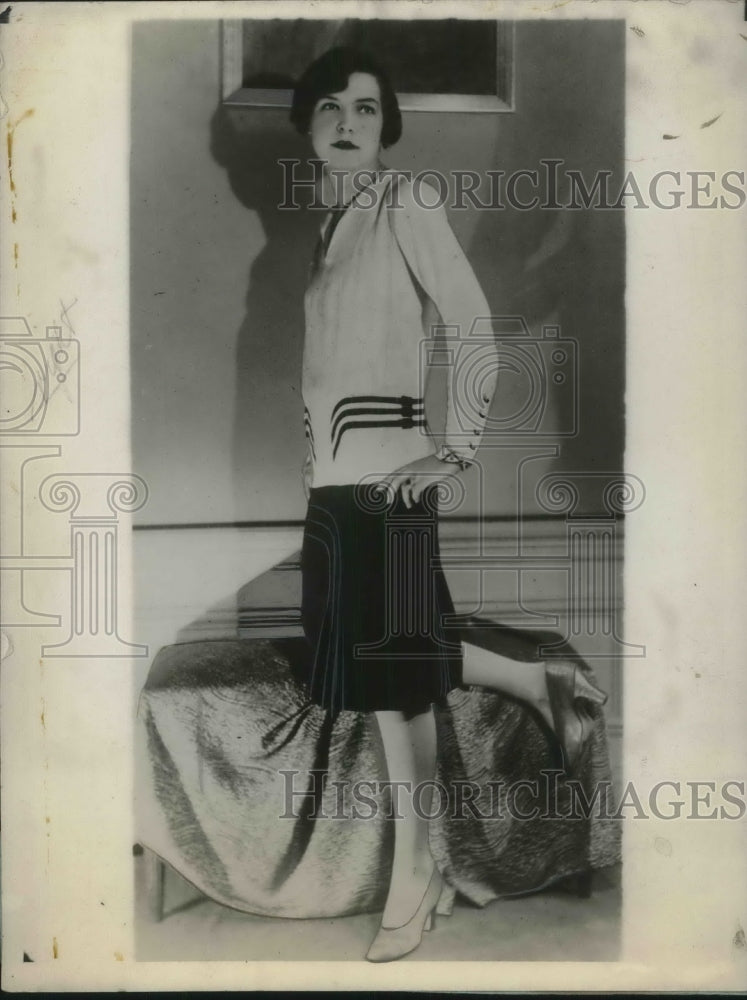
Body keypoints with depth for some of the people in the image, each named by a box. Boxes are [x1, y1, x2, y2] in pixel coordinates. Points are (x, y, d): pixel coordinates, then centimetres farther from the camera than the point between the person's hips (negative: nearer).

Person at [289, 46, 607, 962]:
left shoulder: (407, 203, -3)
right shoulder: (323, 220, 17)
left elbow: (479, 330, -10)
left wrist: (456, 451, -13)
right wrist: (310, 459, 13)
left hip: (385, 468, -7)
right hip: (331, 474, 7)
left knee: (391, 665, -2)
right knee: (371, 660, 12)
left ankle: (413, 873, 13)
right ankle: (540, 684, 31)